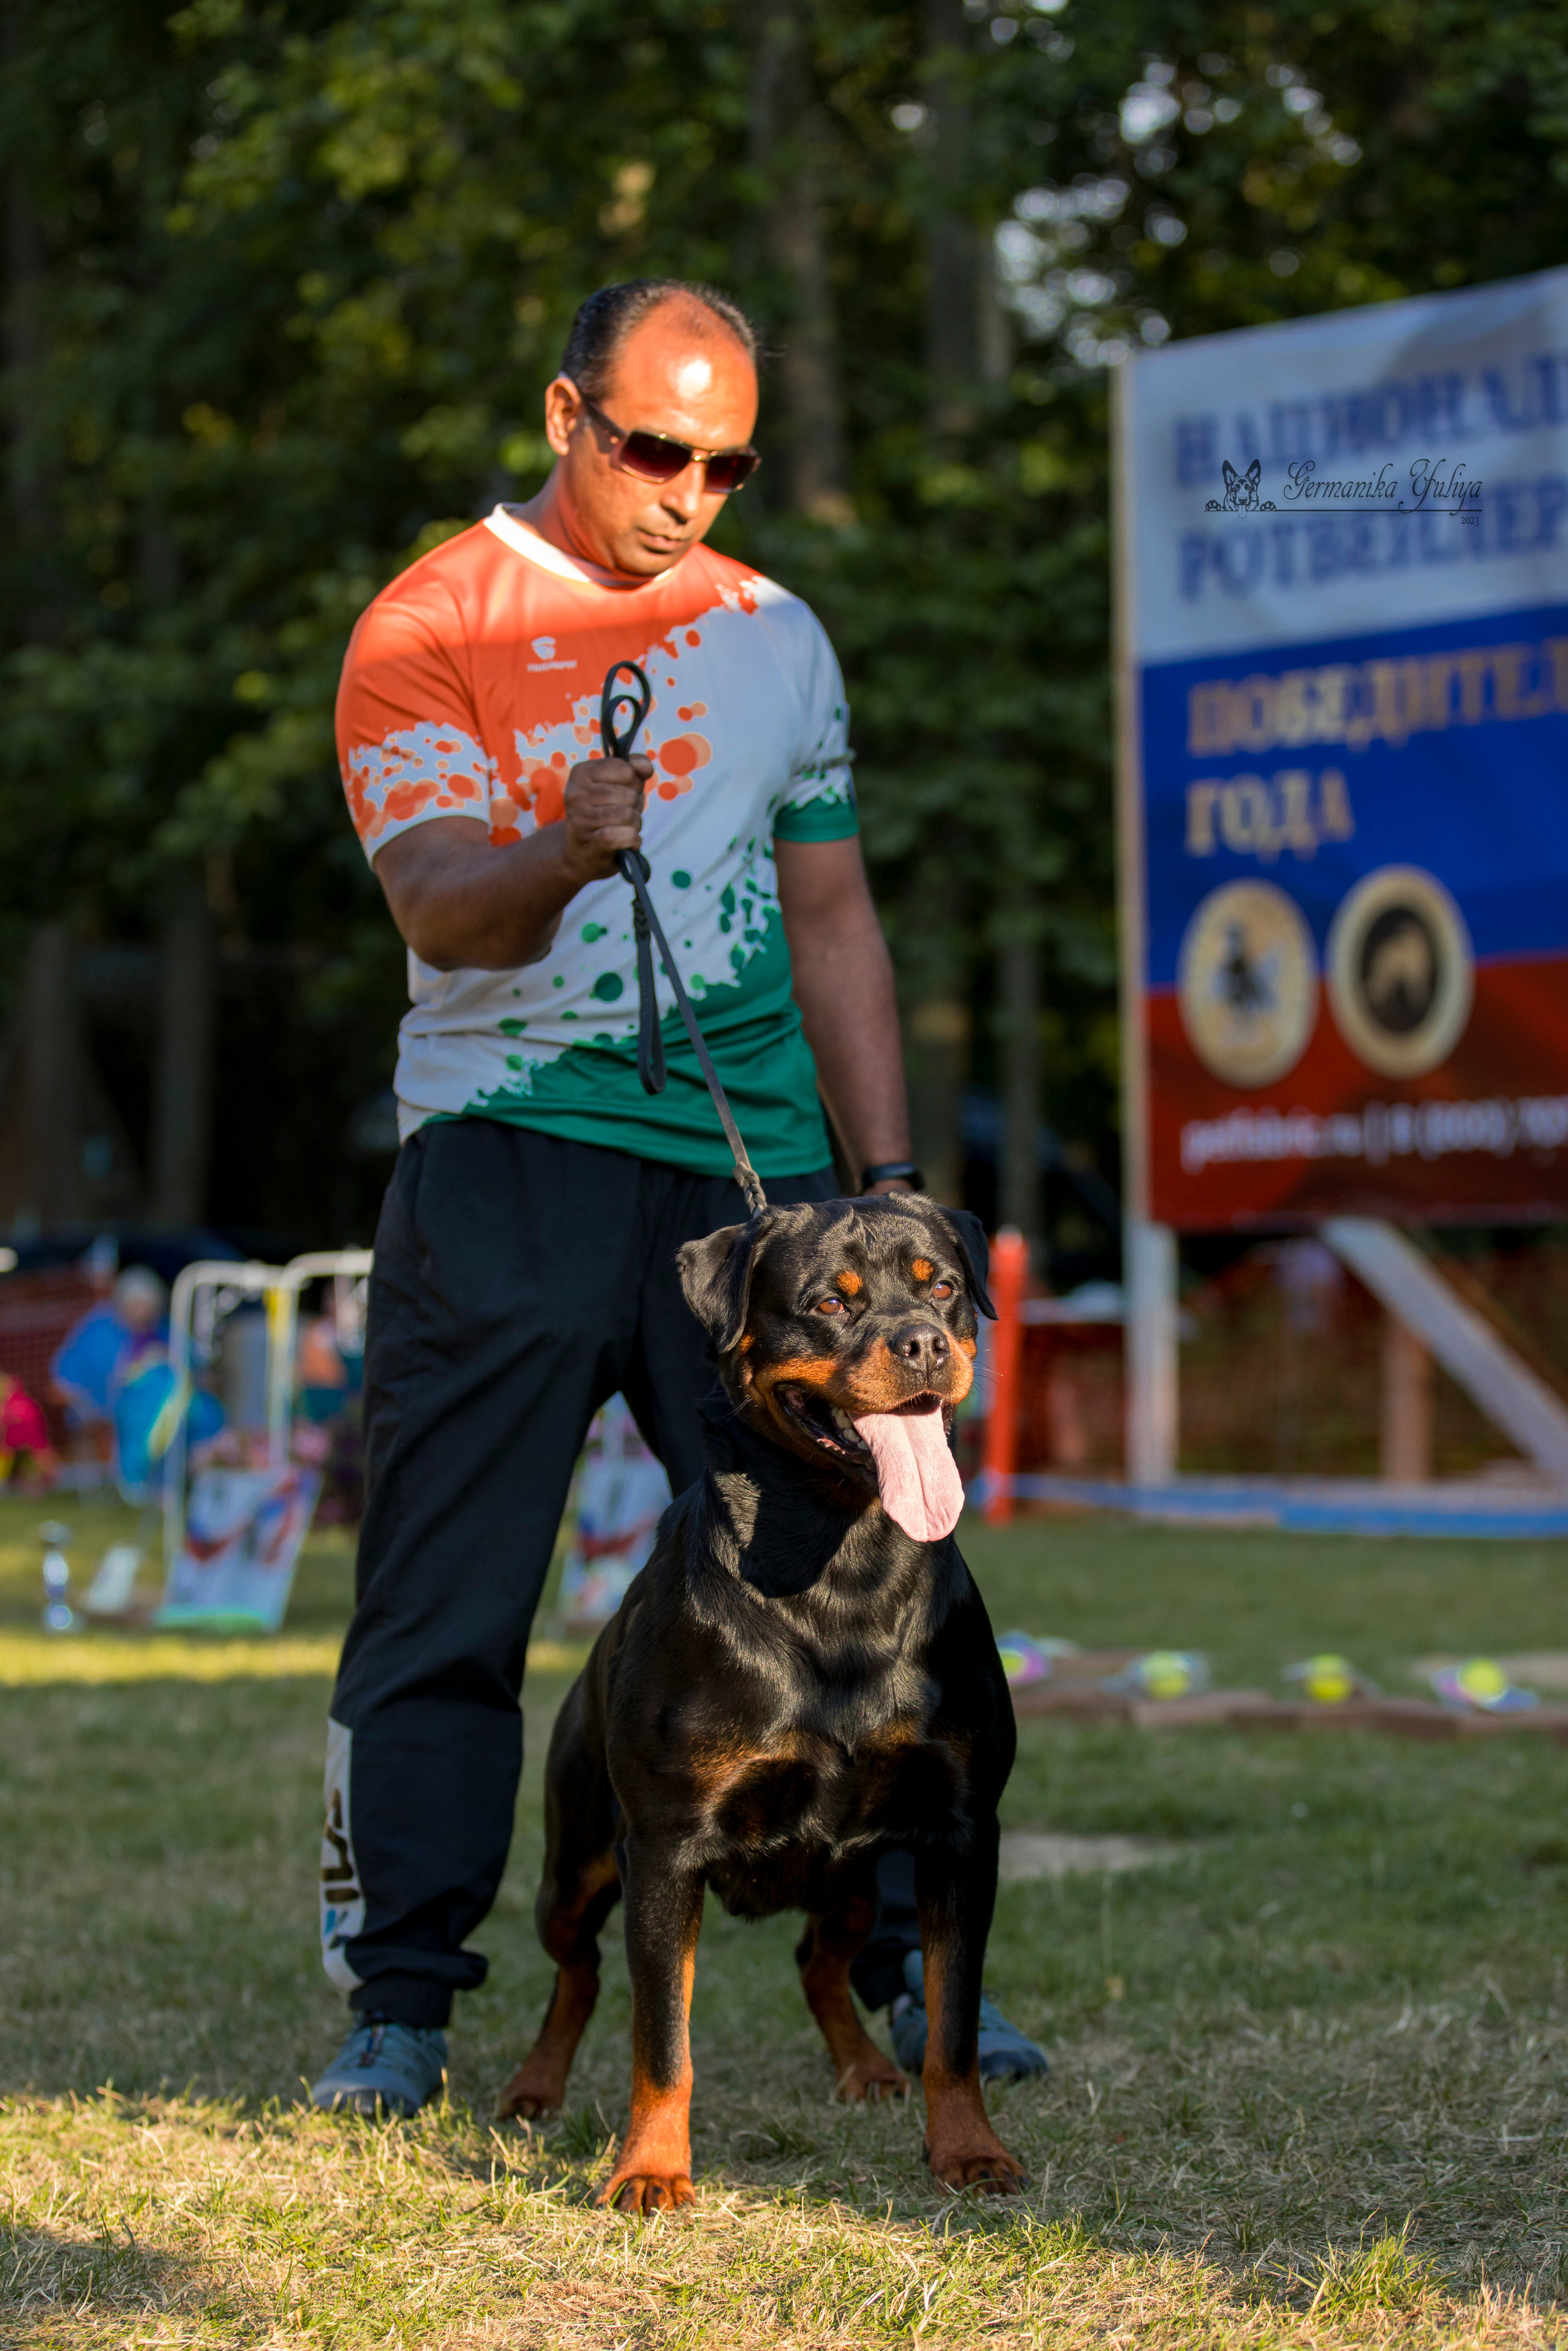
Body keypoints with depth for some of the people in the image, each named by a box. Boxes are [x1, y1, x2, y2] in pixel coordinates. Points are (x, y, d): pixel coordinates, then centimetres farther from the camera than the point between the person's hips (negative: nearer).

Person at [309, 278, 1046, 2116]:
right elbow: (441, 904, -13)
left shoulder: (776, 635, 16)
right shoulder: (429, 629, 0)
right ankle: (397, 2002, 3)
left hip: (749, 1163, 4)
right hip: (507, 1154, -4)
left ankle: (908, 1975, 11)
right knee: (445, 1600, -5)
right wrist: (562, 858, -35)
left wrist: (885, 1176, 14)